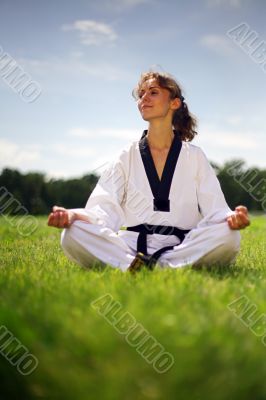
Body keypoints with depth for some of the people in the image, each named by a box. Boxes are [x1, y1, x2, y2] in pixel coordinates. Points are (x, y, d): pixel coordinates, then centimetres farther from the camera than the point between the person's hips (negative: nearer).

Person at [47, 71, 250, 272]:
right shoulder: (127, 157, 13)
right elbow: (104, 208, 1)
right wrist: (73, 215, -21)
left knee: (229, 235, -31)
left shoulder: (194, 156, 12)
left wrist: (232, 217, -21)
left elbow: (214, 209, 4)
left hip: (183, 248, 1)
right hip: (130, 247, 0)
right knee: (72, 234, -26)